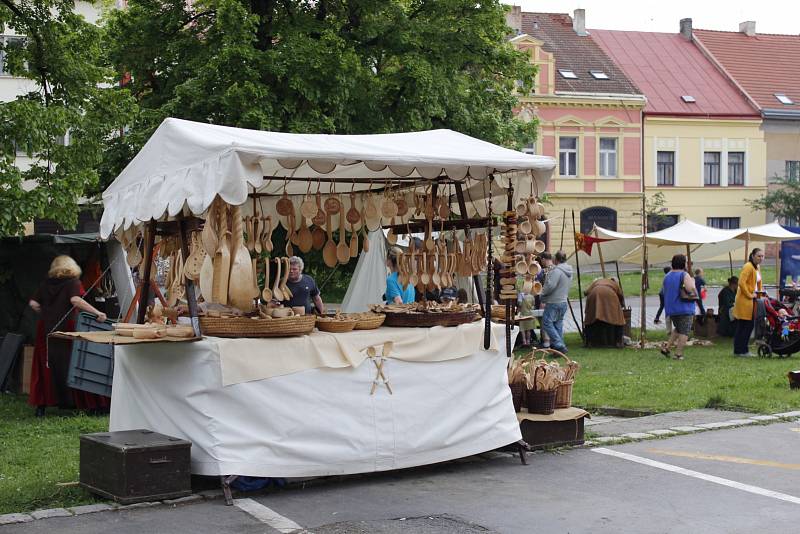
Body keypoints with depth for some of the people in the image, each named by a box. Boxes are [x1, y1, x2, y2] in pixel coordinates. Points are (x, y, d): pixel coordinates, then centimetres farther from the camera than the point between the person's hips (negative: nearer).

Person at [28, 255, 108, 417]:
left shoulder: (46, 284, 12)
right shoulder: (73, 283, -2)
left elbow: (33, 303, 7)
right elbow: (75, 300, -20)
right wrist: (97, 313, -24)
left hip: (45, 330, 4)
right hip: (66, 328, -4)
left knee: (45, 368, 8)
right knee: (67, 367, 2)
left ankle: (41, 405, 8)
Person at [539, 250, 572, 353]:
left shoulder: (557, 270, -18)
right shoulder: (569, 271, 14)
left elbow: (550, 286, -23)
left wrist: (543, 294, -6)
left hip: (554, 302, -9)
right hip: (563, 301, 9)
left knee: (547, 323, -6)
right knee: (558, 324, 13)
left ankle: (558, 344, -14)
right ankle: (560, 345, 13)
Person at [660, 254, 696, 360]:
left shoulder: (667, 276, 10)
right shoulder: (684, 275, -12)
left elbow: (665, 292, 20)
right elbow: (690, 289, -25)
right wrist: (692, 282, -7)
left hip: (671, 309, 7)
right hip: (684, 308, -7)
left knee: (678, 329, 24)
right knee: (684, 331, 0)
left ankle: (667, 347, 13)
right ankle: (678, 353, -5)